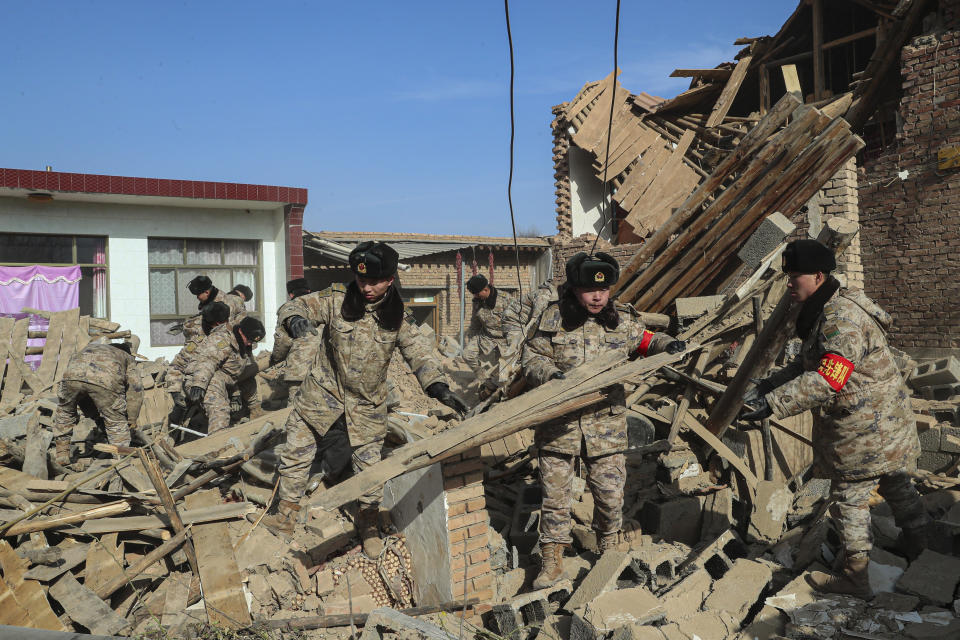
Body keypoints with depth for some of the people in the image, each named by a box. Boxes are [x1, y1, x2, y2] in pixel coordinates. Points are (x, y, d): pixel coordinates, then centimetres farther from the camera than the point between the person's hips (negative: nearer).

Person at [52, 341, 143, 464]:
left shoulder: (89, 347, 47)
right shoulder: (129, 359, 36)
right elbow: (136, 390, 21)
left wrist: (93, 414, 46)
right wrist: (130, 421, 27)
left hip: (73, 374, 3)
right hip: (105, 380, -3)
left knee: (64, 412, 32)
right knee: (117, 424, 14)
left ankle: (61, 454, 38)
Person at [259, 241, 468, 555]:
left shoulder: (396, 319, -6)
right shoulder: (336, 302, -8)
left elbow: (419, 351, -9)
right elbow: (299, 305, -7)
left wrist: (438, 385, -25)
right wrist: (295, 319, -33)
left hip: (367, 405, 0)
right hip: (322, 394, 1)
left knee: (369, 467, 6)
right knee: (295, 454, 8)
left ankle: (369, 525, 31)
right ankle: (285, 517, 30)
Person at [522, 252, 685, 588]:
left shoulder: (622, 320, 2)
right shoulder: (553, 317, -3)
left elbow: (645, 341, 19)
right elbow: (532, 356, 0)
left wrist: (667, 345, -2)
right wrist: (551, 374, -19)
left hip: (605, 424, 1)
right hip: (558, 424, -1)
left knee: (610, 493, 9)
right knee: (554, 492, 5)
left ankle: (611, 550, 37)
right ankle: (552, 561, 21)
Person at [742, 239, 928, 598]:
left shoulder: (842, 319, -27)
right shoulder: (822, 313, 7)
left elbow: (827, 380, -35)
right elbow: (807, 365, 12)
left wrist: (773, 404, -38)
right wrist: (769, 385, 0)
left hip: (863, 429, -10)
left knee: (849, 499, 1)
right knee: (897, 486, 25)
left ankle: (855, 577, 14)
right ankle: (917, 548, 44)